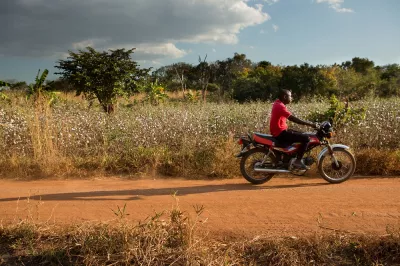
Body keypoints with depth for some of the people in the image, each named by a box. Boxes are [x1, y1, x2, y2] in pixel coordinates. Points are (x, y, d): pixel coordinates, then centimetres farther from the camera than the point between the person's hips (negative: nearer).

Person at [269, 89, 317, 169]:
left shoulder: (278, 103, 12)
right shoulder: (280, 106, -21)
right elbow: (294, 119, -27)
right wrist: (311, 124, -25)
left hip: (279, 131, 11)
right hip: (280, 133, -11)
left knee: (301, 135, 23)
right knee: (306, 138, -14)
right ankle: (297, 161, -5)